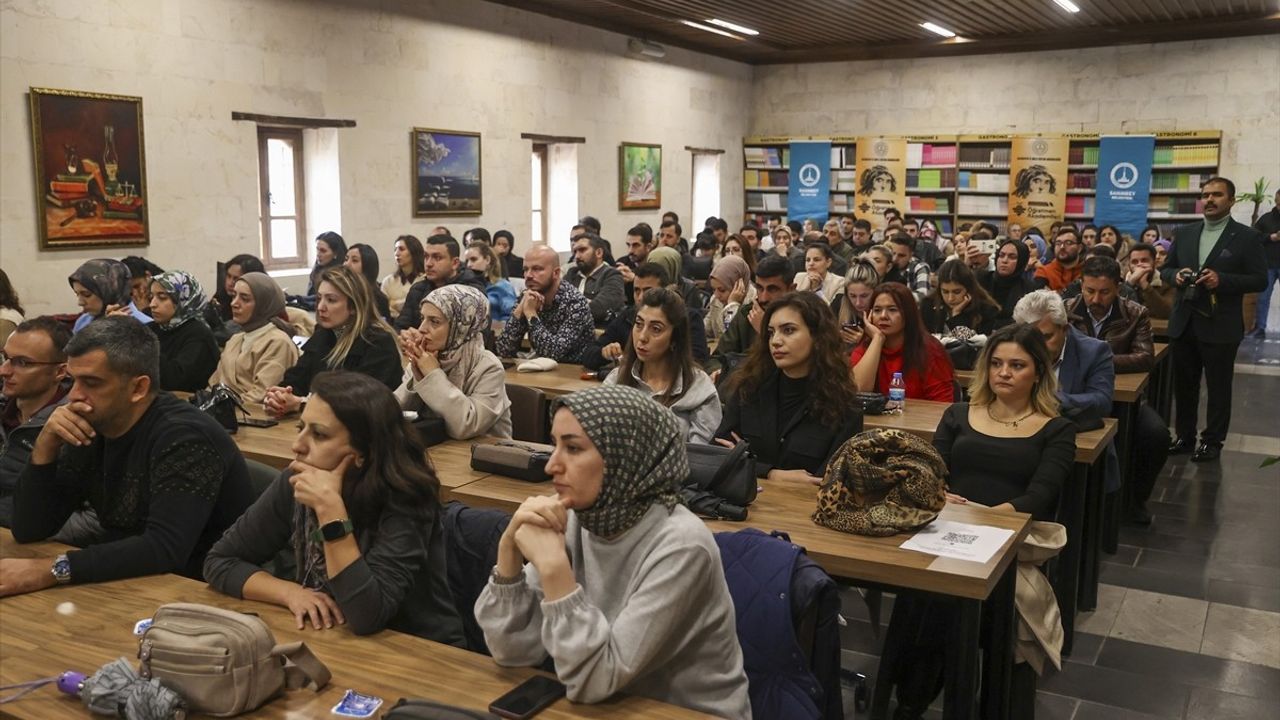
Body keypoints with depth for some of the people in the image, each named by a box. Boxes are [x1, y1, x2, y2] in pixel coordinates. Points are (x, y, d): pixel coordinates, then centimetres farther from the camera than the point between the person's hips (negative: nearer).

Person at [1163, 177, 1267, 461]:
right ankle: (1184, 436, 25)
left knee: (1218, 388, 6)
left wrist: (1222, 280, -21)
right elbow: (1165, 269, 14)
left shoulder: (1247, 237, -4)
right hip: (1184, 323, 4)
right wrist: (1176, 275, -9)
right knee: (1183, 385, 12)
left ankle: (1212, 441, 17)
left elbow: (1260, 280, -7)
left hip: (1220, 327, -4)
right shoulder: (1184, 233, 9)